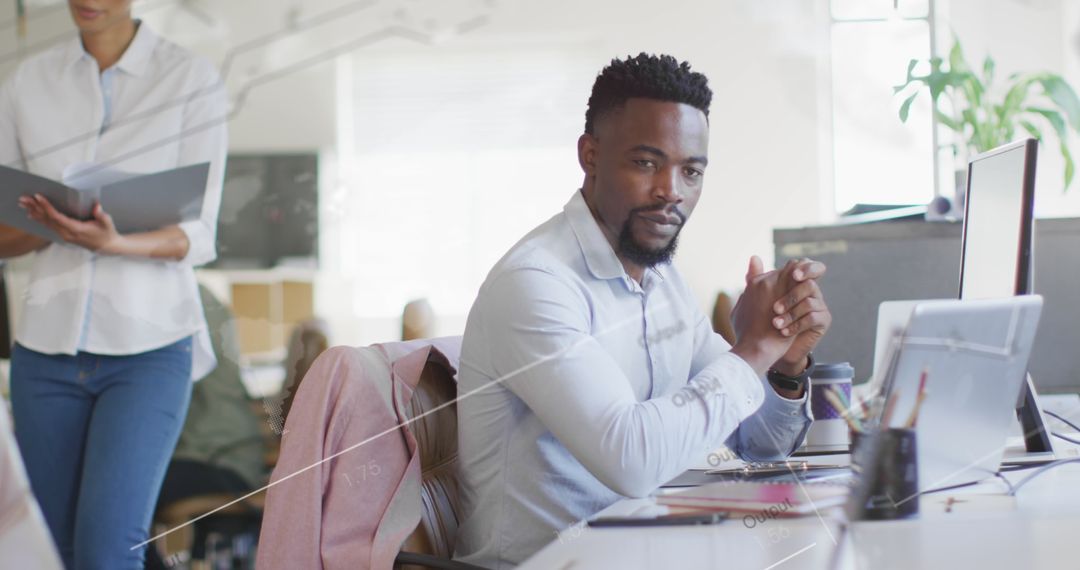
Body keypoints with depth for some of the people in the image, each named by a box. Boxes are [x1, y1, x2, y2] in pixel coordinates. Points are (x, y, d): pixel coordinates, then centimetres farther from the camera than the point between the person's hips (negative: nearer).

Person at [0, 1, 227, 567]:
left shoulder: (194, 81, -5)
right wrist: (51, 226, -16)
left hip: (148, 348, -3)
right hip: (48, 346, 4)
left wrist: (112, 244, -29)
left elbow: (197, 237, -9)